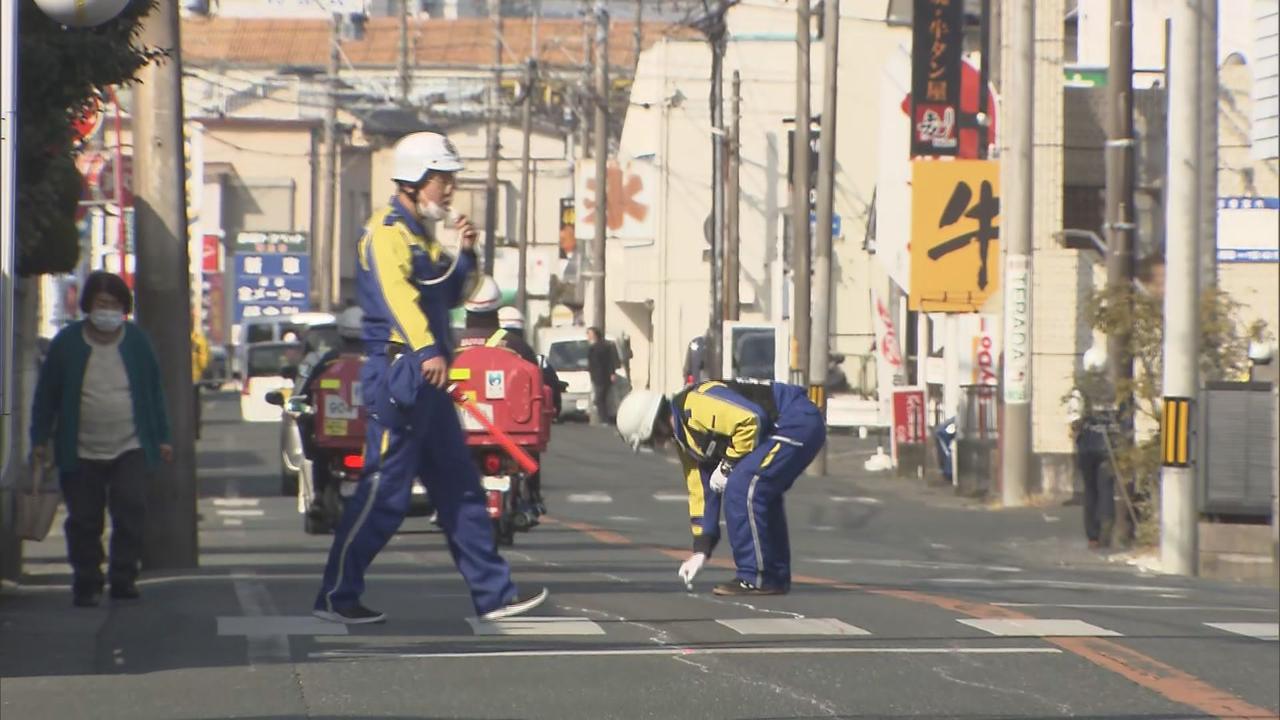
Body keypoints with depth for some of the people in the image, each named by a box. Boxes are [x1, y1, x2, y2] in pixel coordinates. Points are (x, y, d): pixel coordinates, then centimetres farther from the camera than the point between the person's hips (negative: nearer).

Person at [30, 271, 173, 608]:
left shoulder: (137, 341, 4)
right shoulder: (67, 342, -1)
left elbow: (154, 390, 10)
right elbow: (47, 393, 4)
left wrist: (162, 437, 8)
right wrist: (40, 439, 1)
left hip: (130, 449, 0)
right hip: (81, 453, 0)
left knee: (131, 512, -12)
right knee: (84, 521, 3)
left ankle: (123, 579, -2)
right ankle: (87, 584, 14)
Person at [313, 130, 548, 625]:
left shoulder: (422, 234, 20)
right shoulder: (386, 231, -11)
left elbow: (451, 296, 26)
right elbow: (395, 293, -28)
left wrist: (465, 255, 8)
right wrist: (426, 351, -41)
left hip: (427, 382, 10)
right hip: (398, 375, -10)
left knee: (460, 489, 11)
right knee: (385, 493, -8)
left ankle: (493, 593, 15)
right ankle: (335, 596, -2)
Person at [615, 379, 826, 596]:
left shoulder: (695, 405, -16)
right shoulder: (684, 436, 16)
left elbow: (752, 419, -26)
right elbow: (702, 493, 20)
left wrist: (728, 464, -13)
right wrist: (701, 551, 19)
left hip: (799, 421, -11)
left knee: (740, 488, -13)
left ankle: (755, 579, -7)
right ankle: (776, 576, 26)